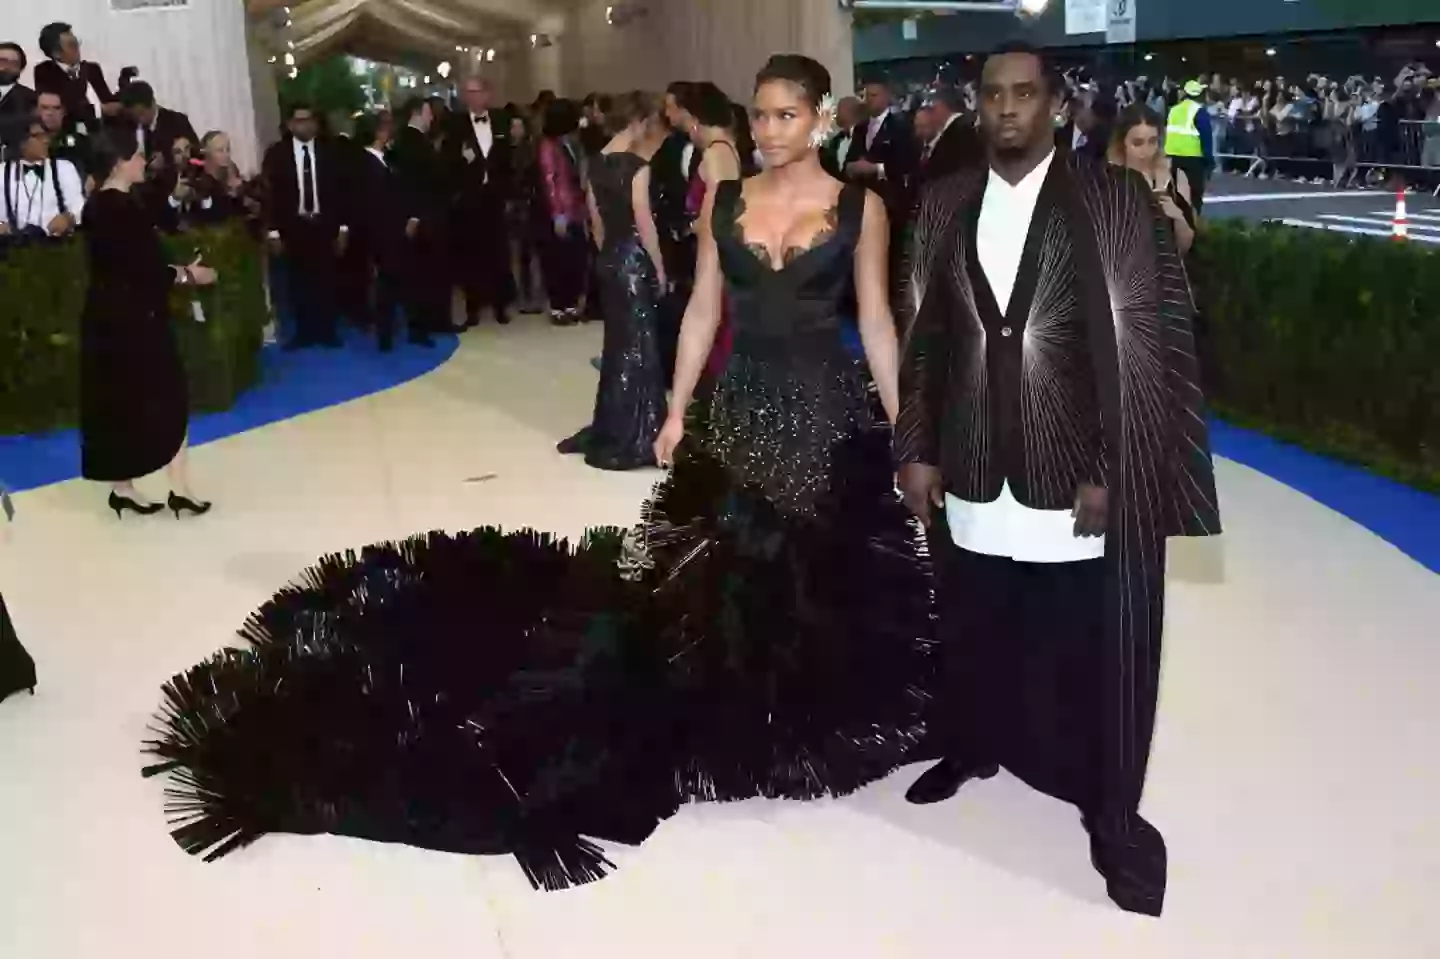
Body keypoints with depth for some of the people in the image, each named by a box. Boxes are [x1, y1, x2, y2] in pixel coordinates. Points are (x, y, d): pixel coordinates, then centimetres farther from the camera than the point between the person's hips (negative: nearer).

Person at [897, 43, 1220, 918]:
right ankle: (972, 748, 40)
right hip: (972, 476, 4)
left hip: (1074, 478, -3)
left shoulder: (1115, 199, -4)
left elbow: (1147, 345, -7)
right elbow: (924, 338, 10)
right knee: (975, 635, 16)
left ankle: (1111, 809, 21)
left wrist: (1111, 471, -12)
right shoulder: (946, 203, 8)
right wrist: (916, 449, 6)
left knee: (1089, 653, 4)